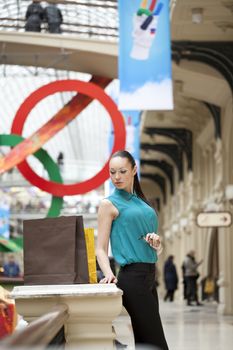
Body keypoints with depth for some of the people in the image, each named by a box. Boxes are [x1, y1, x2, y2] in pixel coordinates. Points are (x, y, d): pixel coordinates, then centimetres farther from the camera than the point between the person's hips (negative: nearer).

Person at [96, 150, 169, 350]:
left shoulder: (141, 202, 18)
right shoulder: (109, 204, -1)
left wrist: (156, 242, 1)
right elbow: (101, 249, -7)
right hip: (132, 276, -7)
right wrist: (108, 273, -25)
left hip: (149, 277, 7)